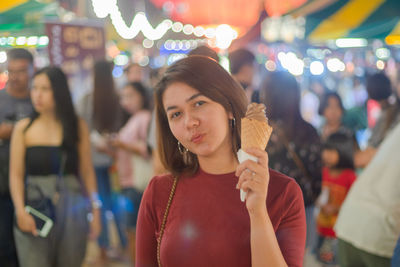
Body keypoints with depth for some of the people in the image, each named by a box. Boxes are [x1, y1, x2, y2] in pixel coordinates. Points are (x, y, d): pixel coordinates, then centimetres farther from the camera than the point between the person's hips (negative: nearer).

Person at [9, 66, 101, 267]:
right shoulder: (23, 128, 2)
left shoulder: (77, 127, 3)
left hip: (71, 211, 1)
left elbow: (87, 172, 5)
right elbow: (16, 175, 1)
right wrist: (20, 211, -10)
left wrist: (95, 209, 1)